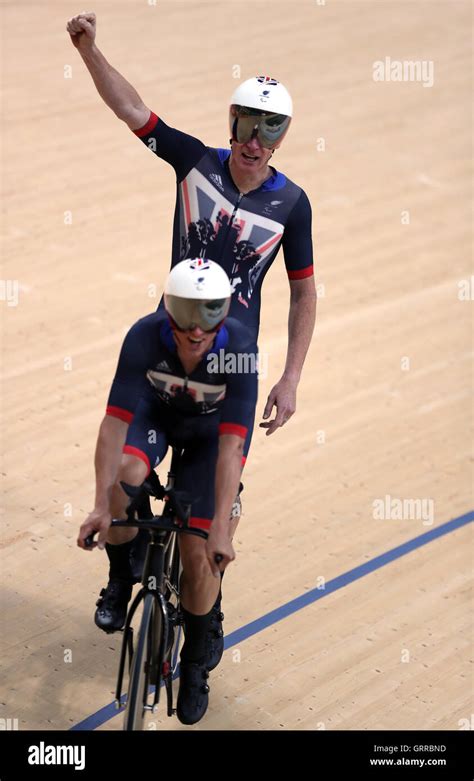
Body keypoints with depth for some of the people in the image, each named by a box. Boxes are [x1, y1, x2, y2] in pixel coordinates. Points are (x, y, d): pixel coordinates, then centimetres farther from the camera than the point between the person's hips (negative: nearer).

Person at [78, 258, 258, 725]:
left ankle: (196, 662, 18)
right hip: (154, 412, 1)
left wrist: (221, 527, -42)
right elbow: (114, 422, -33)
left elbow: (231, 445, -37)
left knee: (198, 555, -9)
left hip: (208, 428, -1)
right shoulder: (145, 337, -34)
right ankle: (121, 577, -3)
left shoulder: (240, 349, -36)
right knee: (123, 477, -34)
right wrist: (101, 507, -40)